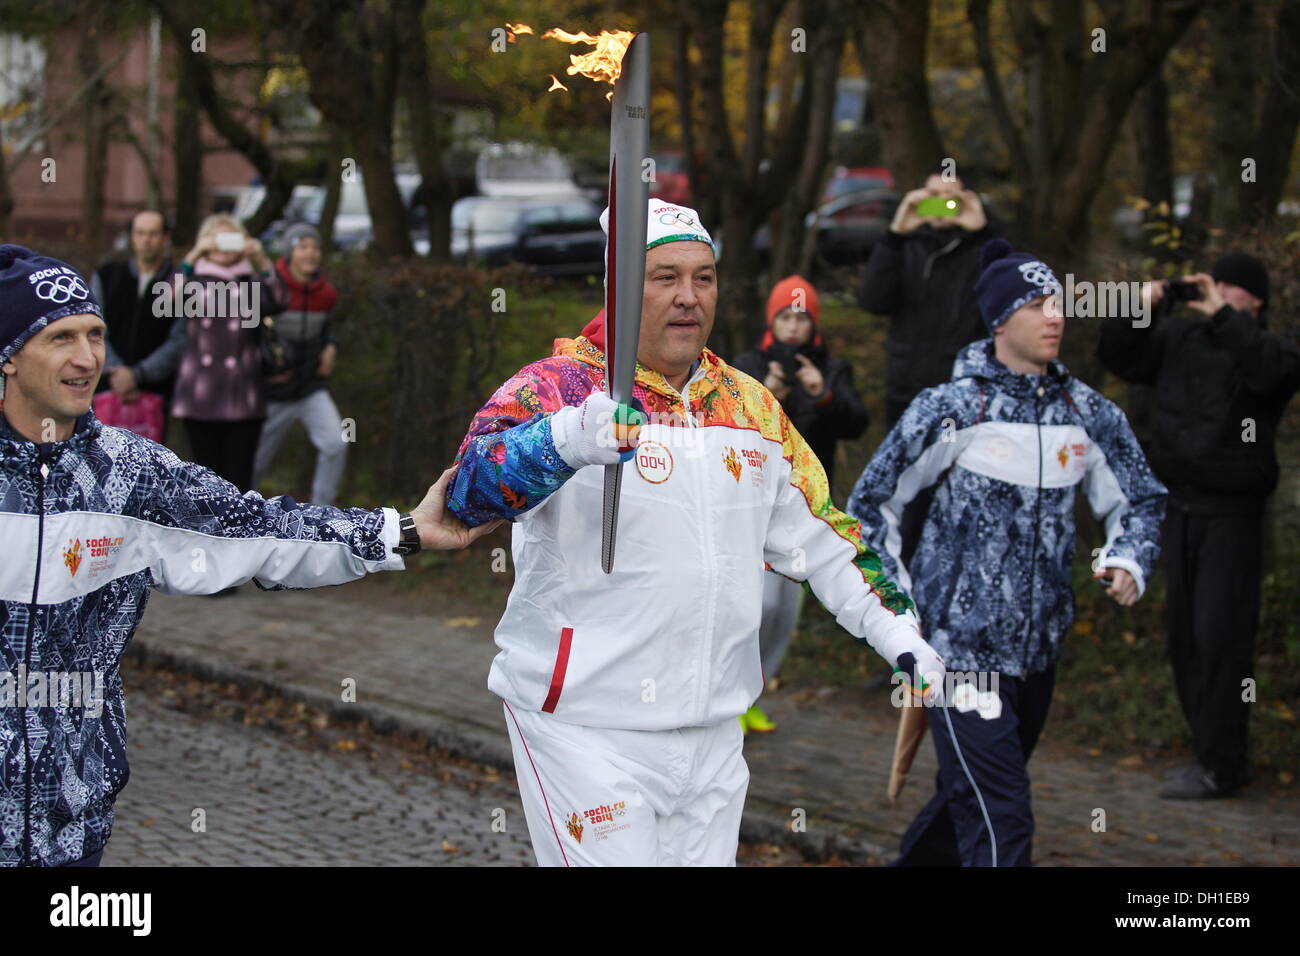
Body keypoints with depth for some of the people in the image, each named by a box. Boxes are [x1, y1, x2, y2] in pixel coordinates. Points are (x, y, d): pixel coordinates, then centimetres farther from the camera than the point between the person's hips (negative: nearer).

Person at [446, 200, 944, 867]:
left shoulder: (752, 406, 11)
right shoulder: (556, 386, -9)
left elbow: (817, 536, 21)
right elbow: (470, 489, -27)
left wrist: (898, 635, 12)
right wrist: (564, 440, -46)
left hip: (712, 734, 6)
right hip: (585, 729, -6)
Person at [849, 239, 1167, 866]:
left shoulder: (1087, 414, 4)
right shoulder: (953, 409, -10)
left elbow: (1140, 500, 17)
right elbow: (871, 501, 1)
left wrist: (1128, 561, -3)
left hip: (1038, 651, 6)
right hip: (960, 647, -6)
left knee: (970, 799, 18)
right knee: (999, 824, -12)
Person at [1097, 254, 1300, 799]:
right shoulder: (1179, 338, 7)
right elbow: (1116, 357, 10)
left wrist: (1224, 318, -26)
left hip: (1232, 514, -6)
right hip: (1180, 506, 6)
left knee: (1220, 637, -9)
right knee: (1183, 634, 11)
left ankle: (1219, 765, -6)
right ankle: (1210, 750, 21)